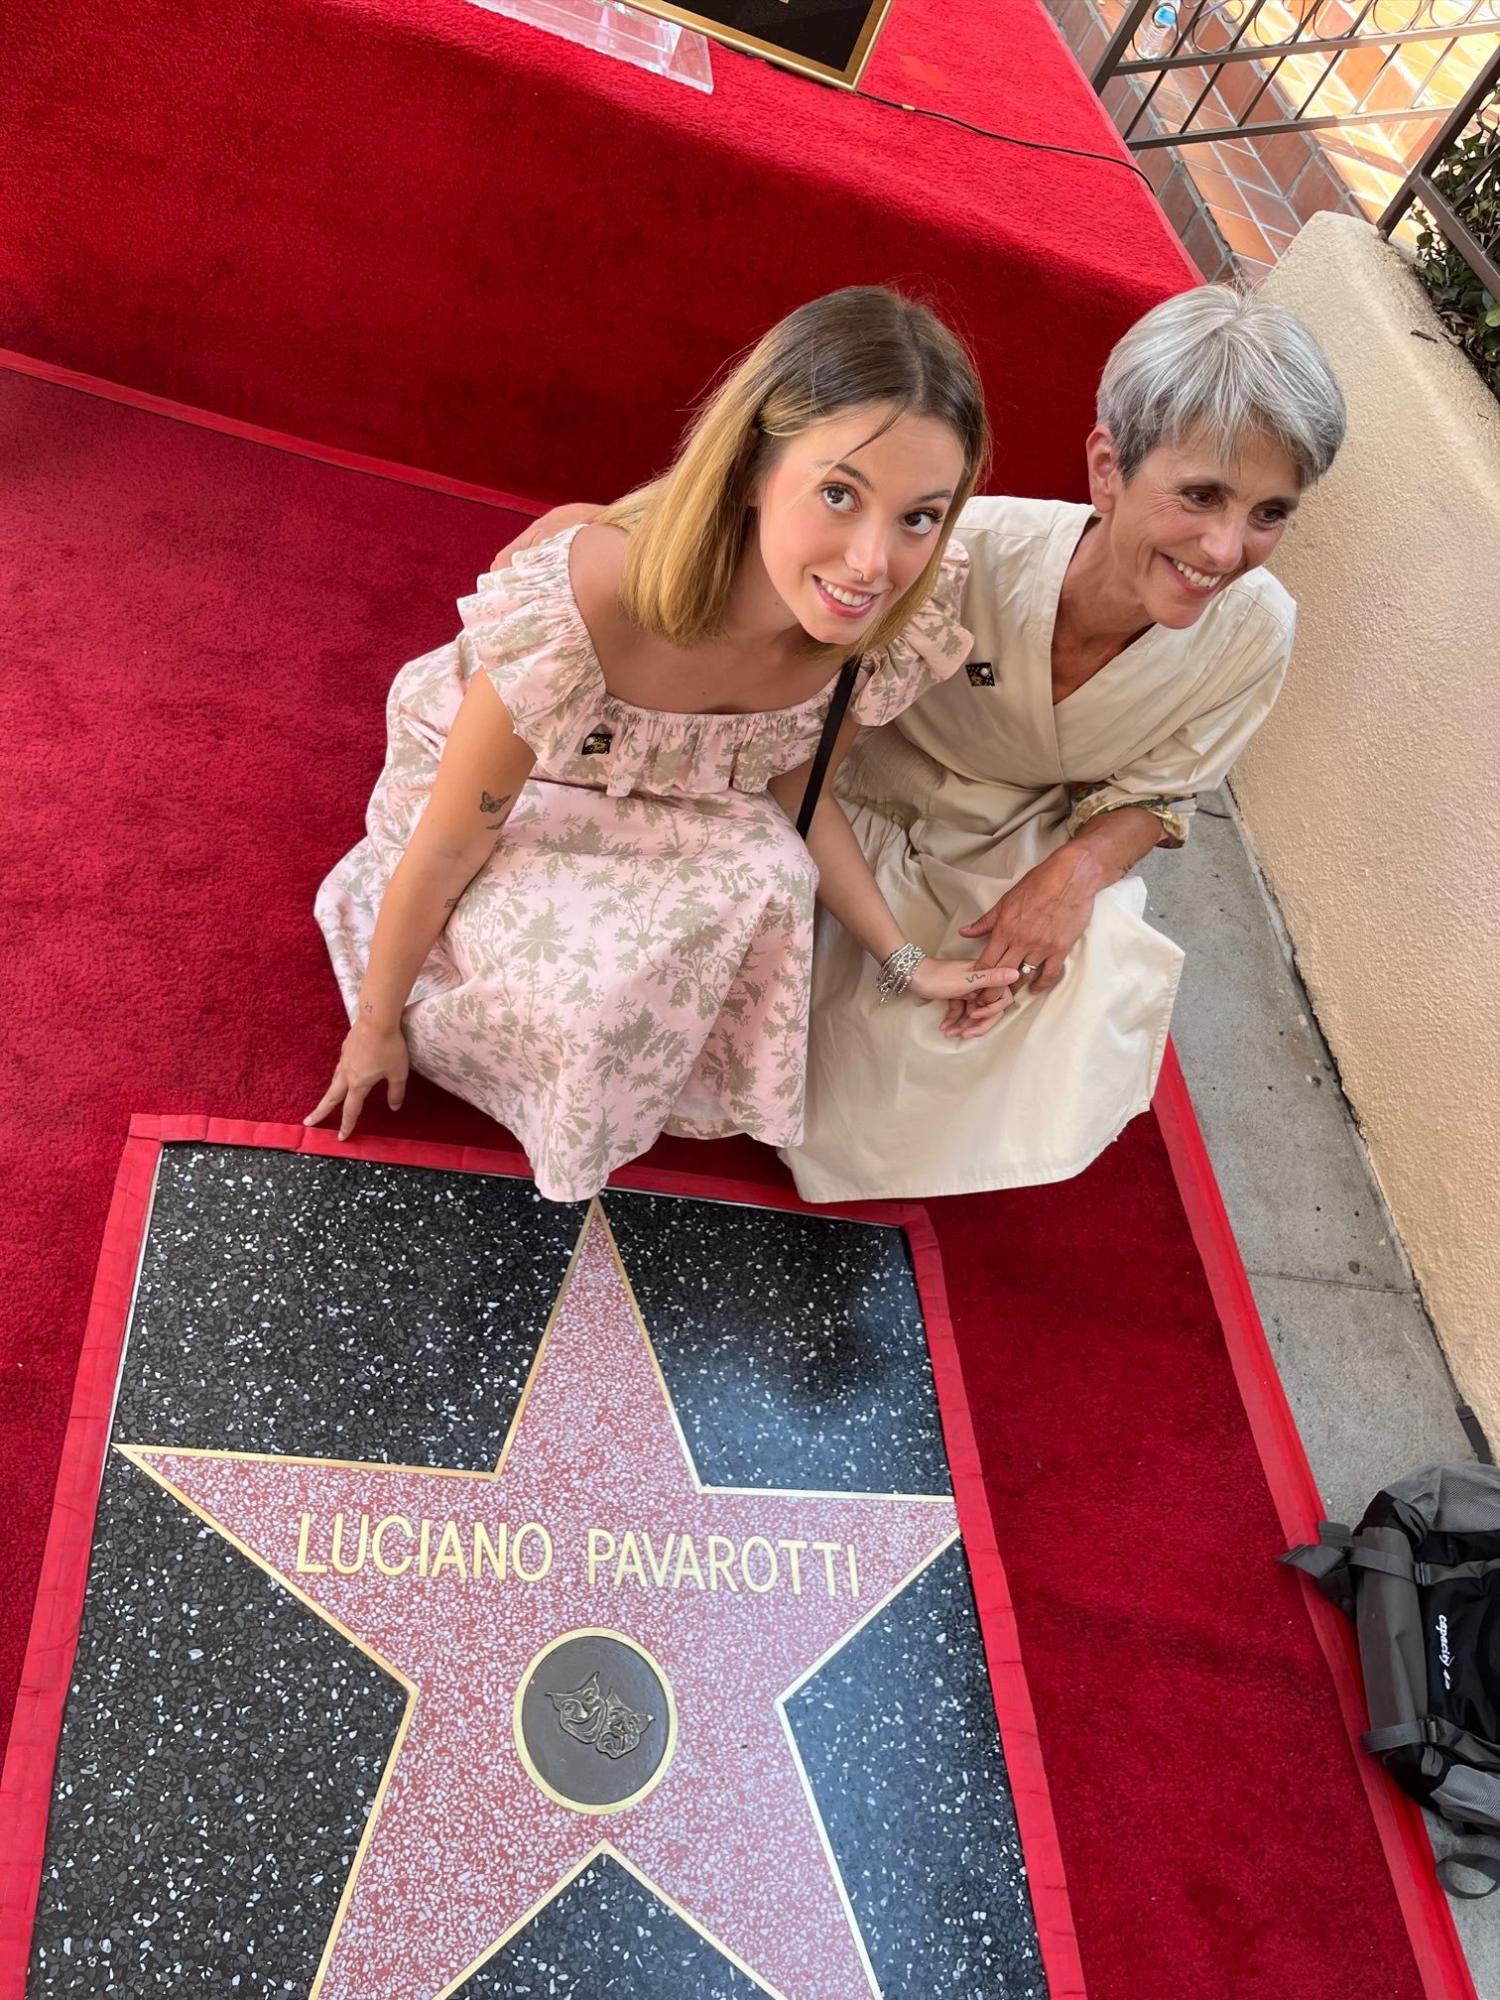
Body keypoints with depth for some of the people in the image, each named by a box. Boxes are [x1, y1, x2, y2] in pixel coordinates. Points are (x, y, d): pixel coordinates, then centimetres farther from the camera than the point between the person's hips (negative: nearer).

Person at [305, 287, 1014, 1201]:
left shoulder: (898, 625, -25)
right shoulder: (577, 616, -42)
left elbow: (793, 795, -4)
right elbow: (446, 851, -25)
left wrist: (904, 962, -6)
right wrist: (377, 1021, -9)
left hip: (674, 795, 5)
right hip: (505, 791, -4)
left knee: (769, 883, -24)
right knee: (585, 988, -29)